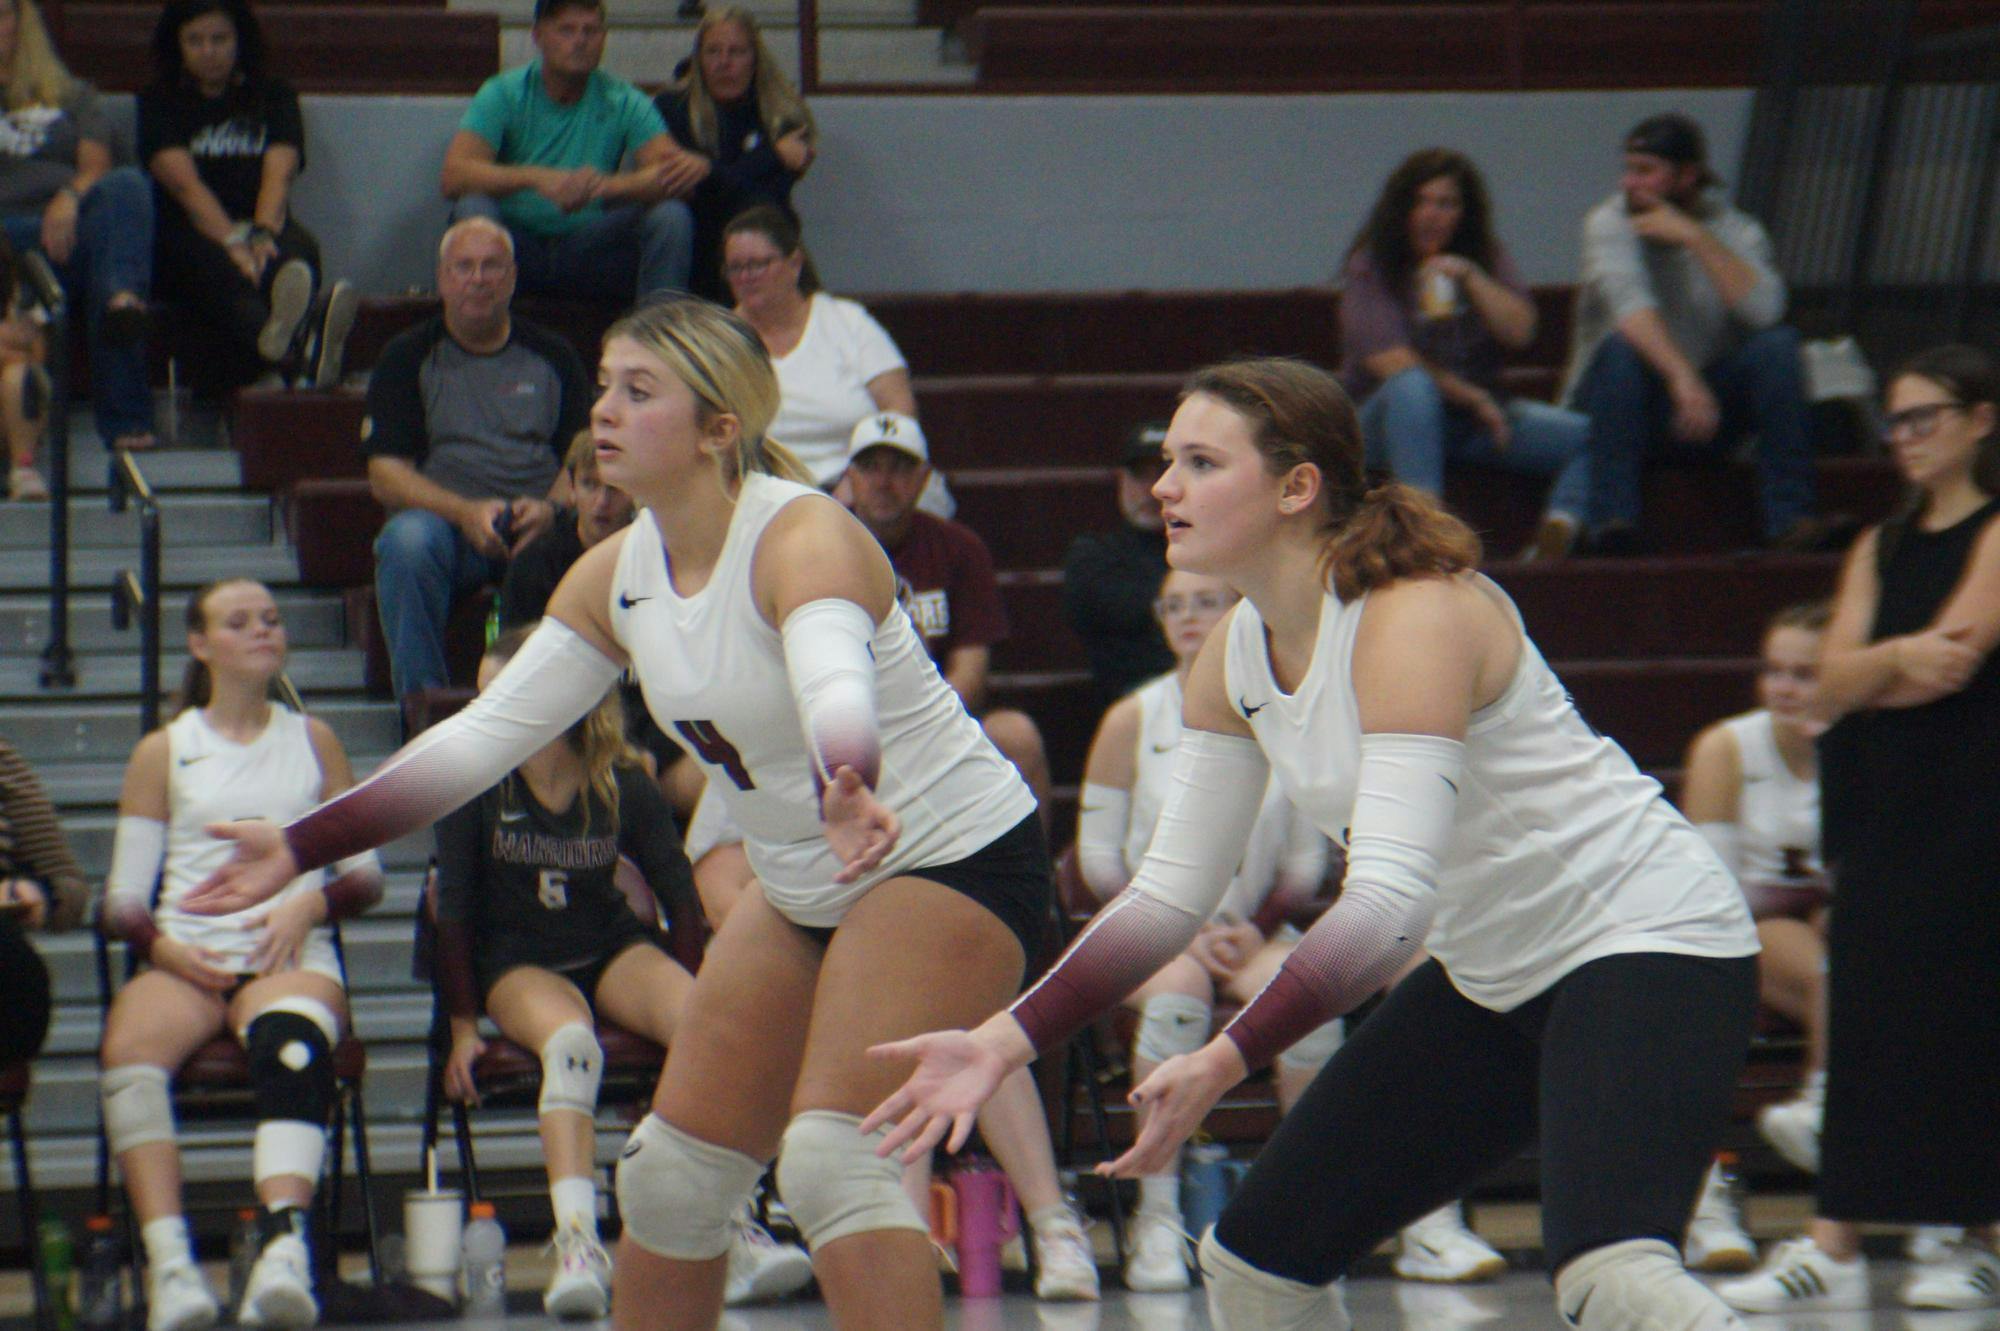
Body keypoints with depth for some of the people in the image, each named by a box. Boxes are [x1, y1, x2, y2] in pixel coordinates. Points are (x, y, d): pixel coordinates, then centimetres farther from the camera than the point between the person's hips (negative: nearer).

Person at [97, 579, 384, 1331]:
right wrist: (161, 945, -8)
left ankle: (285, 1248, -58)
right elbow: (124, 894, 14)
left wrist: (311, 901, -3)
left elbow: (367, 873, 19)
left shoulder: (313, 741, 22)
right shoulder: (162, 753, 19)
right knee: (129, 1050, -36)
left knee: (291, 1041, -39)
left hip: (293, 956, -1)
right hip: (185, 957, 1)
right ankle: (169, 1263, -44)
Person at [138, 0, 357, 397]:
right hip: (189, 235, -2)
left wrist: (262, 235, -23)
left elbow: (279, 174, -1)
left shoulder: (272, 94, 18)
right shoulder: (161, 102, 12)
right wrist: (233, 242, -25)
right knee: (218, 268, -38)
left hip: (266, 228, 2)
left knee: (298, 249, -34)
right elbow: (184, 182, -6)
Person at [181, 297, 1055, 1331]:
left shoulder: (803, 535, -24)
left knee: (834, 1158, -24)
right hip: (804, 887, 8)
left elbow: (838, 690, -44)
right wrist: (300, 846, -5)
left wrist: (848, 790, -67)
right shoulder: (615, 576, -1)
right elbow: (486, 733, 1)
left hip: (953, 853, -8)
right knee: (671, 1174, 7)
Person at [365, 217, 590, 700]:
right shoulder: (408, 357, 12)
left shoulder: (552, 357, 18)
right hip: (445, 521, -1)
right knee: (407, 538, -37)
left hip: (540, 529, 1)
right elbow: (386, 475, 3)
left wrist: (551, 508, -13)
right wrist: (466, 512, -15)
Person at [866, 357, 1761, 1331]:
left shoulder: (1414, 615, -24)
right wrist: (1004, 1041, -6)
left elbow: (1389, 900, -33)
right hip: (1488, 972, 9)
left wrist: (1226, 1060, -39)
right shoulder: (1235, 655, 1)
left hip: (1645, 933, -9)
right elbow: (1170, 893, 5)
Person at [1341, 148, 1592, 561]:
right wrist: (1473, 400, -11)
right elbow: (1391, 364, -13)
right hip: (1387, 420, -5)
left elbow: (1519, 332, -4)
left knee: (1590, 435, -14)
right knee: (1412, 388, -42)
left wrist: (1471, 278, -15)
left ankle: (1548, 549, -29)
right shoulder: (1370, 268, -4)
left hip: (1479, 416, 5)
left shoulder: (1487, 257, 9)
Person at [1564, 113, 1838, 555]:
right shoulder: (1610, 223, -9)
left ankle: (1788, 518, -26)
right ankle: (1613, 518, -38)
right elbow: (1629, 307, -28)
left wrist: (1695, 238, -22)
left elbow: (1764, 310, -21)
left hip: (1707, 399, 2)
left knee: (1777, 344, -22)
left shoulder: (1735, 230, 0)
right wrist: (1682, 378, -43)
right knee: (1621, 349, -33)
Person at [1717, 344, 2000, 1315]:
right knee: (1864, 1012, 2)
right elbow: (1836, 679, 5)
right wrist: (1900, 659, -14)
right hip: (1878, 802, 7)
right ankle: (1834, 1246, 2)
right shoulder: (1882, 546, 17)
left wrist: (1868, 676, -2)